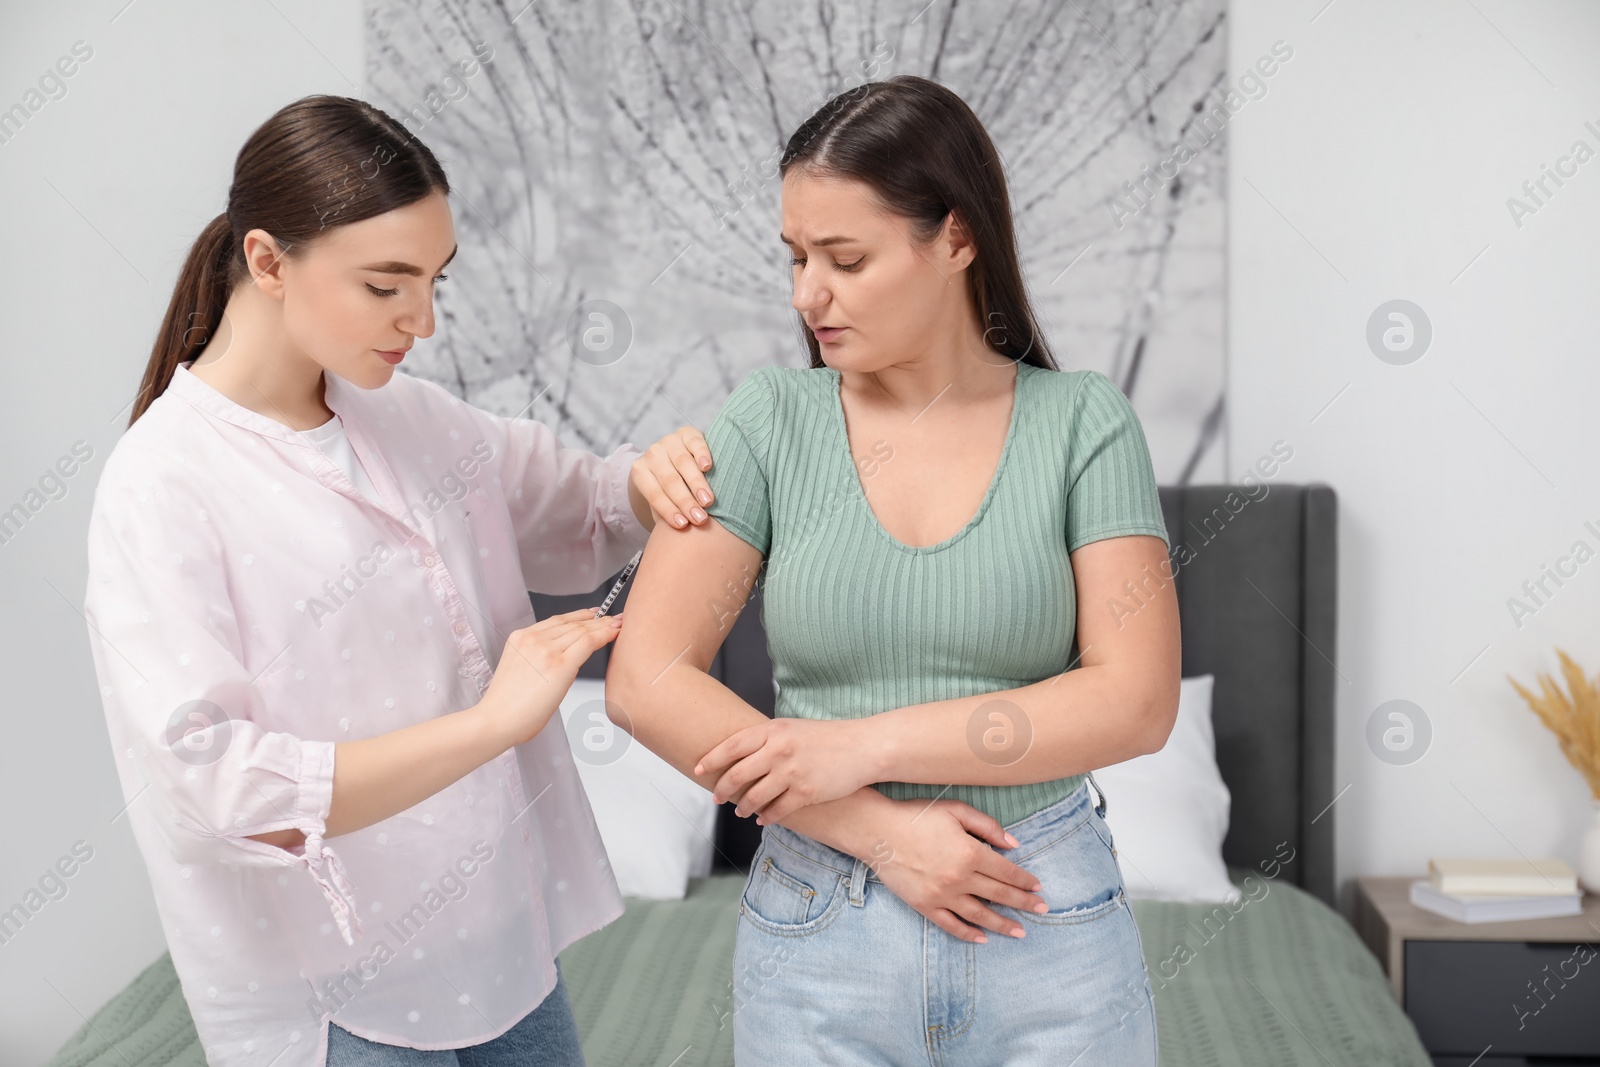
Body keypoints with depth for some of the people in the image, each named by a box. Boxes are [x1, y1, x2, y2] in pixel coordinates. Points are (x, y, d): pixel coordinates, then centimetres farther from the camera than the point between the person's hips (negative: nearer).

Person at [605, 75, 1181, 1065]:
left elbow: (1137, 701, -11)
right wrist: (879, 831, -14)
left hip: (1051, 926, 0)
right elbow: (647, 679, -9)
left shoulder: (1083, 421, -5)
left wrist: (866, 744, -17)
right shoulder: (771, 419, -4)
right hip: (820, 940, 1)